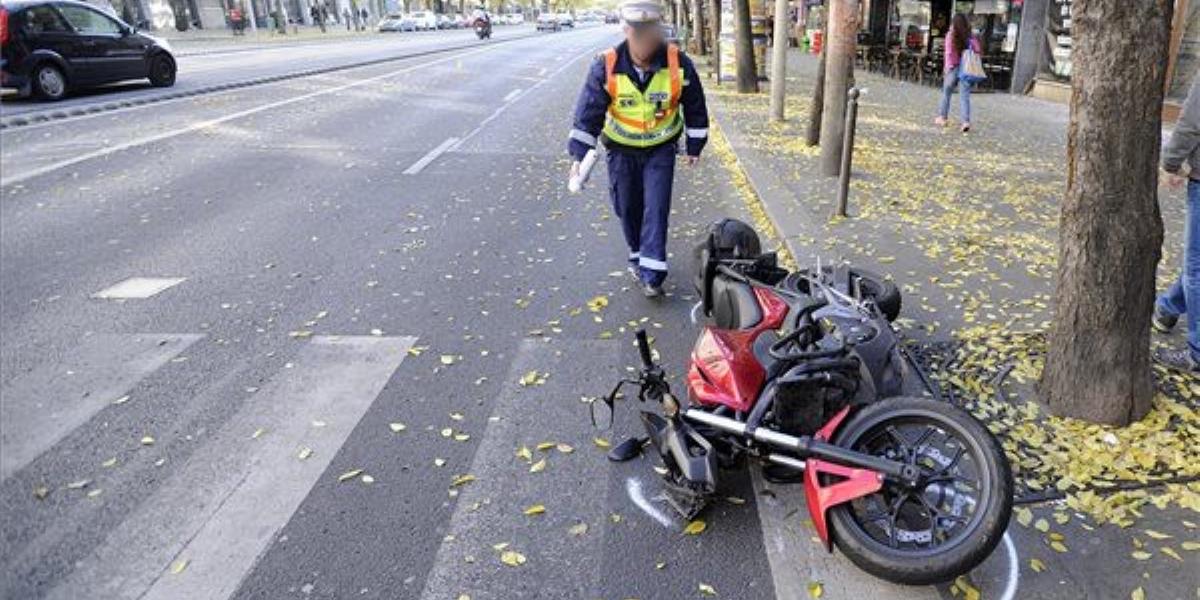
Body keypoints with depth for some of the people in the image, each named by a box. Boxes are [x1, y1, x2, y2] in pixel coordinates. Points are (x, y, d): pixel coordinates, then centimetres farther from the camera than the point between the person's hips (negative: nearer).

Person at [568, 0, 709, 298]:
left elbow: (695, 108, -3)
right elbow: (588, 112, -16)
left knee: (657, 208, -7)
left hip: (661, 149, -1)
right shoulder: (606, 66, -21)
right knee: (627, 207, 10)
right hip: (622, 150, 1)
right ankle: (637, 255, 34)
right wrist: (579, 155, -21)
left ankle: (651, 273, -3)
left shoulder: (678, 64, -18)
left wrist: (695, 146, 4)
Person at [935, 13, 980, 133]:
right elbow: (977, 52, 0)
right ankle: (966, 121, -7)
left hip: (954, 68, -2)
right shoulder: (971, 37, 2)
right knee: (965, 95, 2)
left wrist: (948, 66, -2)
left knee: (946, 92, 15)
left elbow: (949, 53, -9)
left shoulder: (950, 36, -6)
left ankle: (942, 117, 23)